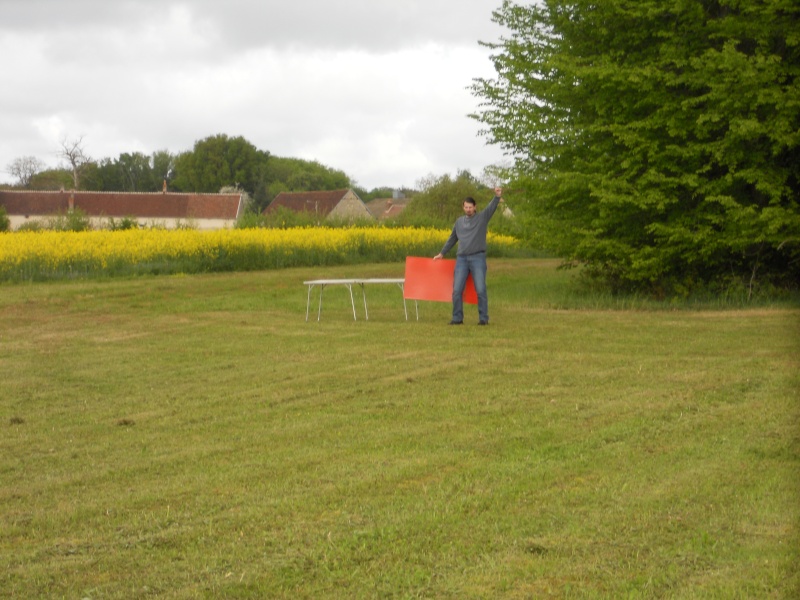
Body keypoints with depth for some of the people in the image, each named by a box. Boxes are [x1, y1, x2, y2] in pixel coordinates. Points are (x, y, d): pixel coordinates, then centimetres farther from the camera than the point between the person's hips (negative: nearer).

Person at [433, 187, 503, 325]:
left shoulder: (482, 217, 5)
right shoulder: (459, 221, 16)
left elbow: (491, 207, -12)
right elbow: (452, 239, 25)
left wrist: (497, 196, -30)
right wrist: (442, 253, 29)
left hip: (478, 258, -4)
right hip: (461, 258, 4)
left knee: (481, 290, -7)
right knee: (457, 290, 0)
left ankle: (483, 318, -1)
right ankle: (457, 318, 8)